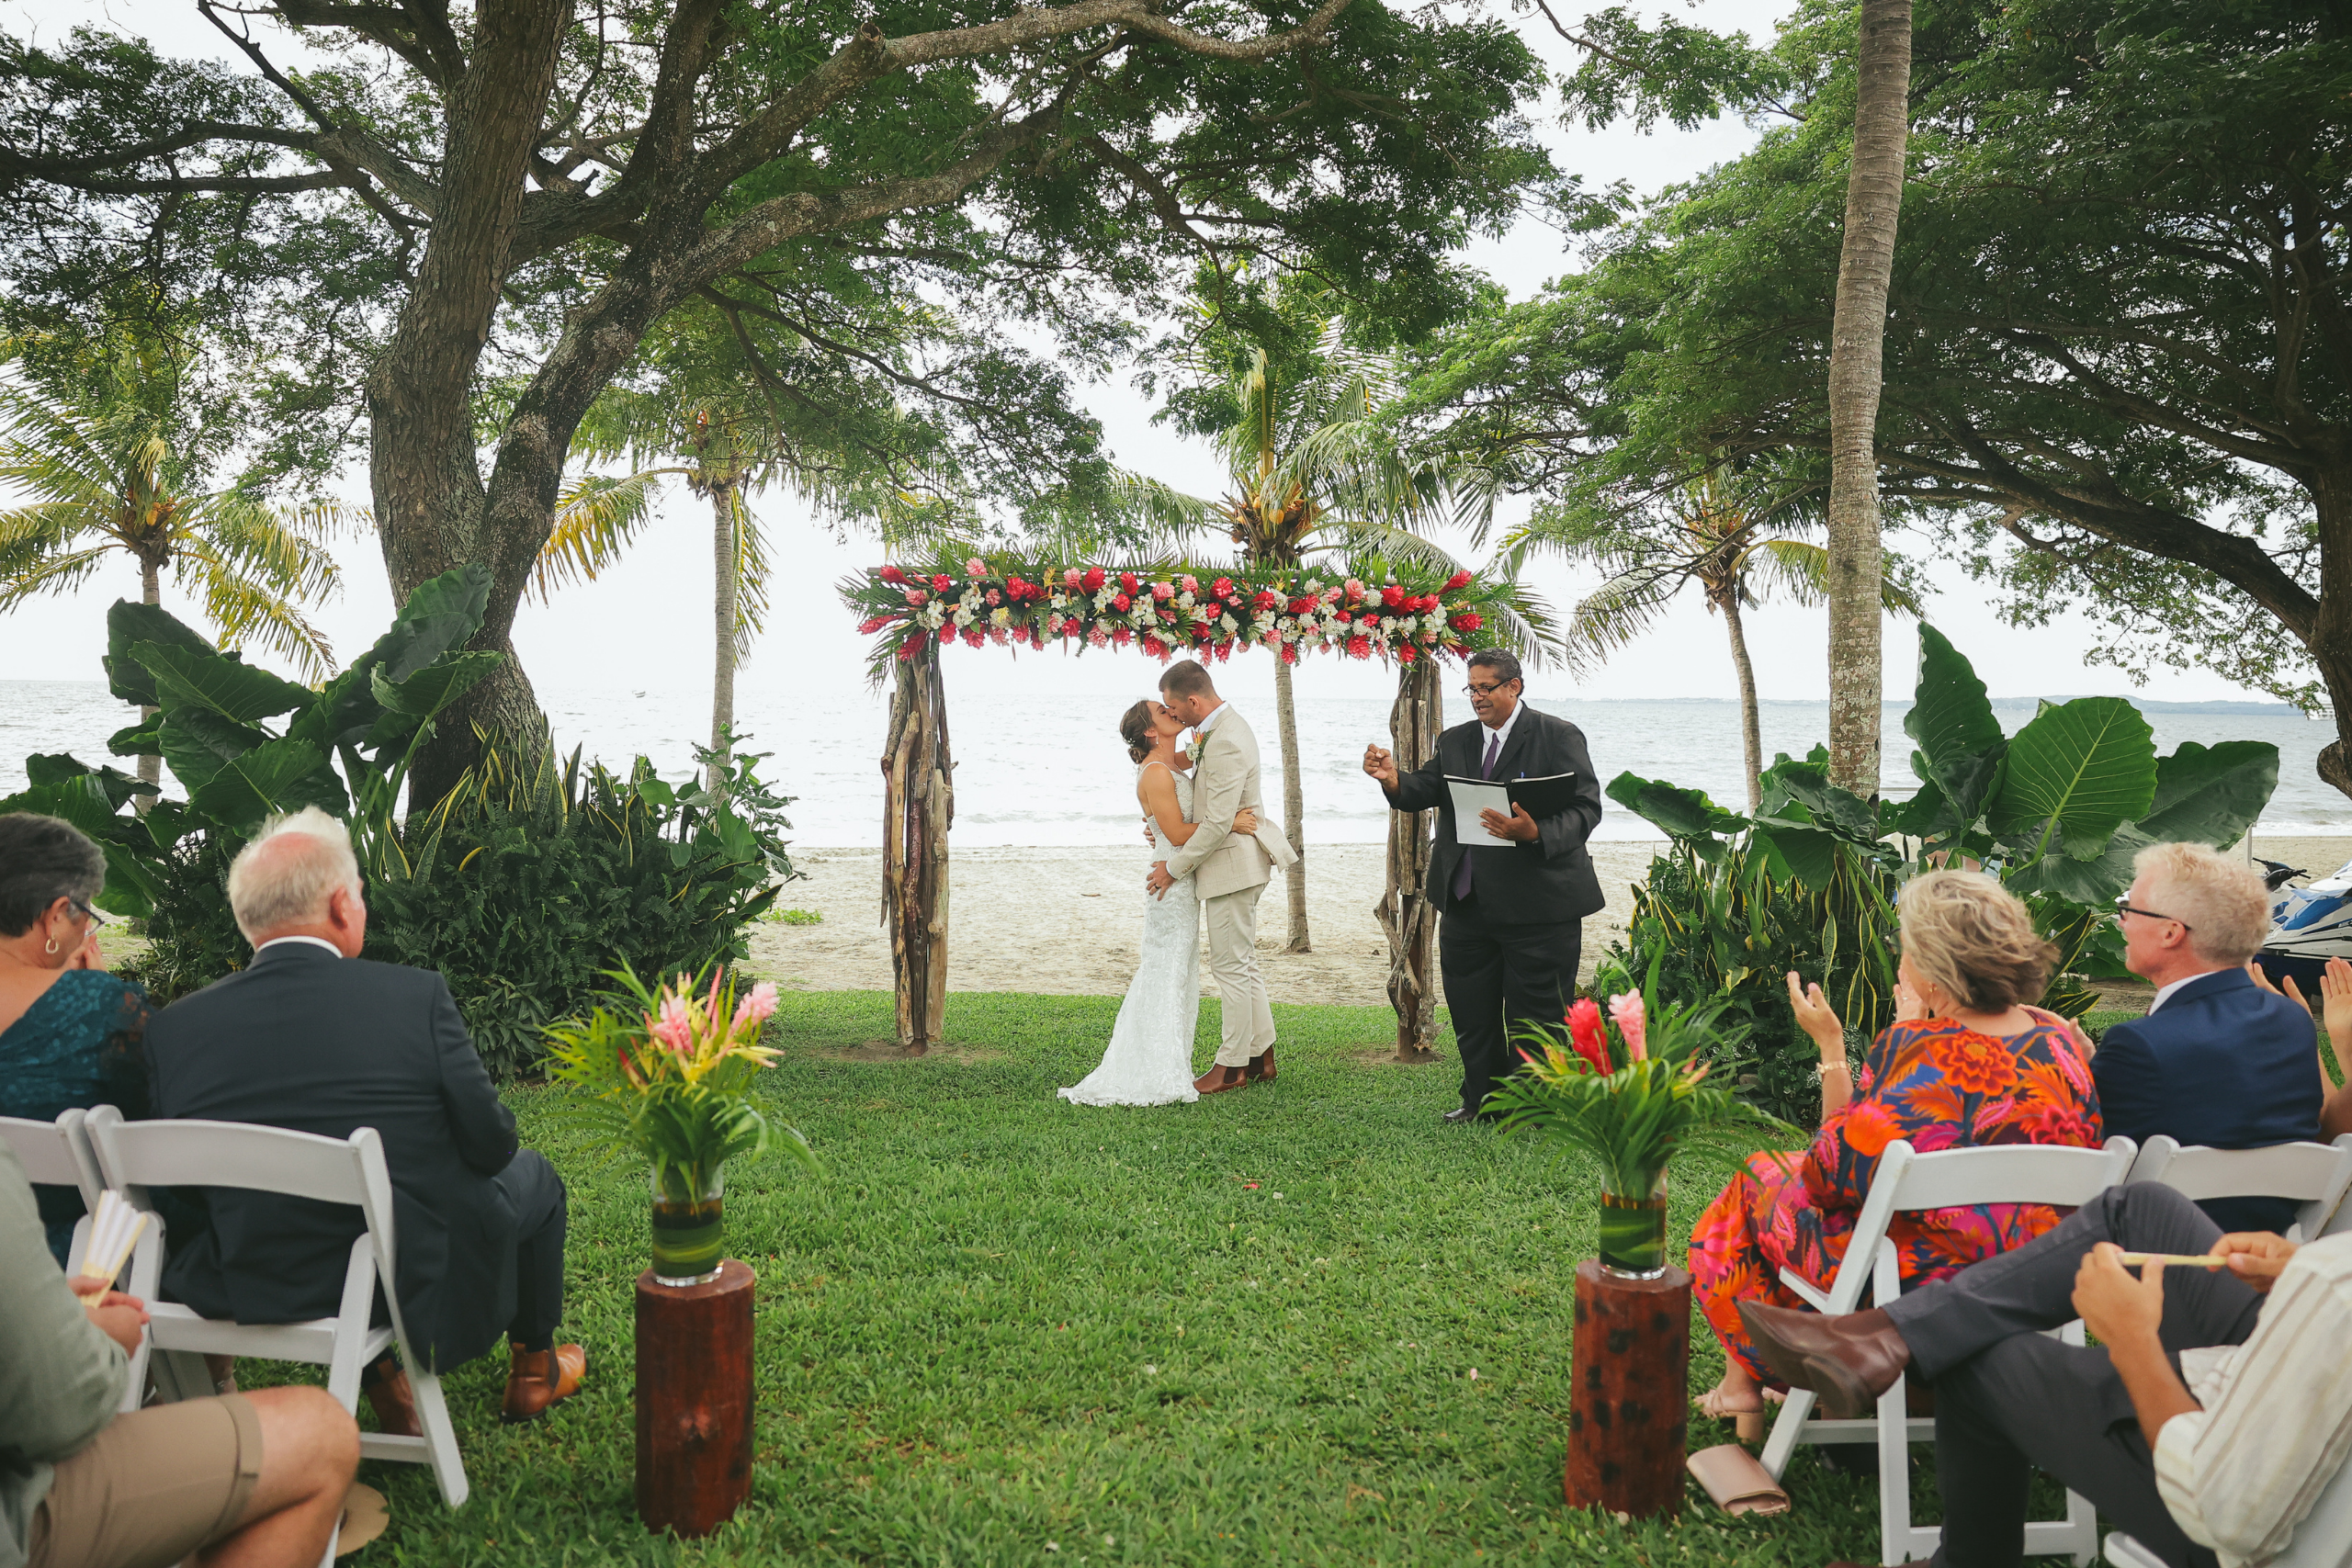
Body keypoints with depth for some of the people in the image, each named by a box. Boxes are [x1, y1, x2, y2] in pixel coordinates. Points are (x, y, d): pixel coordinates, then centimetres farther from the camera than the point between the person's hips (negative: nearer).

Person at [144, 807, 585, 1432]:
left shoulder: (173, 1028, -8)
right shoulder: (415, 996, -18)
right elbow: (490, 1143, -10)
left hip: (253, 1300, 4)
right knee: (531, 1173, 25)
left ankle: (383, 1389, 35)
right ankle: (533, 1368, 41)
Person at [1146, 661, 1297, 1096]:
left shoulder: (1225, 743, -25)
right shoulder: (1224, 725, 9)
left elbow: (1218, 824, -25)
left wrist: (1174, 867, -16)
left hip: (1232, 862, -11)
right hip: (1235, 863, 11)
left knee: (1231, 966, -1)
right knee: (1243, 962, 17)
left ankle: (1232, 1067, 9)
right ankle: (1261, 1056, 25)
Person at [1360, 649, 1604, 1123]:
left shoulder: (1559, 737, -4)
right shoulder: (1455, 741, 13)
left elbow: (1585, 807, -14)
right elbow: (1425, 789, 1)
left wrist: (1535, 833, -31)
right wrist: (1394, 779, -22)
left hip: (1537, 903, -6)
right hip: (1467, 902, 6)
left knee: (1535, 1013, 2)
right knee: (1471, 1011, 13)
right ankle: (1483, 1098, 28)